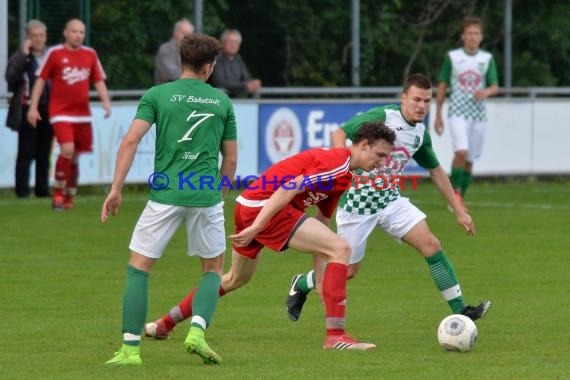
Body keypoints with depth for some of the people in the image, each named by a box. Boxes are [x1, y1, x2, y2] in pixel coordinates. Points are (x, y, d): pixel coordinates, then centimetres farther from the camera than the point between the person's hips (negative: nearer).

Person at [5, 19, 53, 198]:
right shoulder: (19, 57, 2)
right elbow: (11, 77, -15)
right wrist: (24, 55, -16)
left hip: (47, 110, 3)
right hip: (27, 109, -3)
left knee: (44, 153, 7)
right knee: (26, 153, -4)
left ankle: (42, 189, 13)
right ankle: (22, 189, -2)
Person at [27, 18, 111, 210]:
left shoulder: (90, 54, 8)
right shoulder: (54, 53, -2)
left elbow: (98, 81, 14)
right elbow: (41, 80, 2)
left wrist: (106, 101, -3)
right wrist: (33, 107, -2)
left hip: (82, 113, 4)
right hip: (61, 112, -4)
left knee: (75, 156, 7)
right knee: (67, 149, -20)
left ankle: (69, 196, 21)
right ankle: (58, 193, -6)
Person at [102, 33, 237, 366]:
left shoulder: (157, 95, 3)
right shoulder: (222, 101, 9)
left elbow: (131, 141, -8)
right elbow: (231, 158, 13)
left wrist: (116, 189, -5)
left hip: (165, 194, -1)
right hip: (206, 196, 1)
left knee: (138, 268, 9)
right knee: (214, 269, 19)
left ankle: (131, 348, 1)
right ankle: (197, 332, -4)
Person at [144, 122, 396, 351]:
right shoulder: (338, 163, -14)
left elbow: (320, 223, 22)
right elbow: (287, 189, -23)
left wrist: (323, 278, 20)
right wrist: (256, 228, -27)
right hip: (264, 207, -11)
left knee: (236, 279, 30)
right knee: (341, 249, -16)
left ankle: (165, 324, 41)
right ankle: (335, 335, -22)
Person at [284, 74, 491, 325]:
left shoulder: (421, 134, 5)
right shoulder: (382, 117, -17)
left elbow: (436, 172, 19)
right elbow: (339, 134, -19)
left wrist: (459, 210, 19)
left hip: (390, 201, 6)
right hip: (357, 203, -6)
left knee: (431, 245, -11)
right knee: (347, 270, 4)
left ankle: (460, 311, -9)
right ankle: (301, 285, 35)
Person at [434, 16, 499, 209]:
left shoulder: (487, 58, 5)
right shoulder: (452, 57, 1)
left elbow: (495, 87, 3)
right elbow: (442, 86, 6)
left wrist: (487, 92, -21)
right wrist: (438, 115, 6)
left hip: (478, 114, 3)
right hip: (458, 113, -3)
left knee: (470, 160, 5)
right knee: (461, 152, -21)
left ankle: (459, 199, 17)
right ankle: (455, 191, -5)